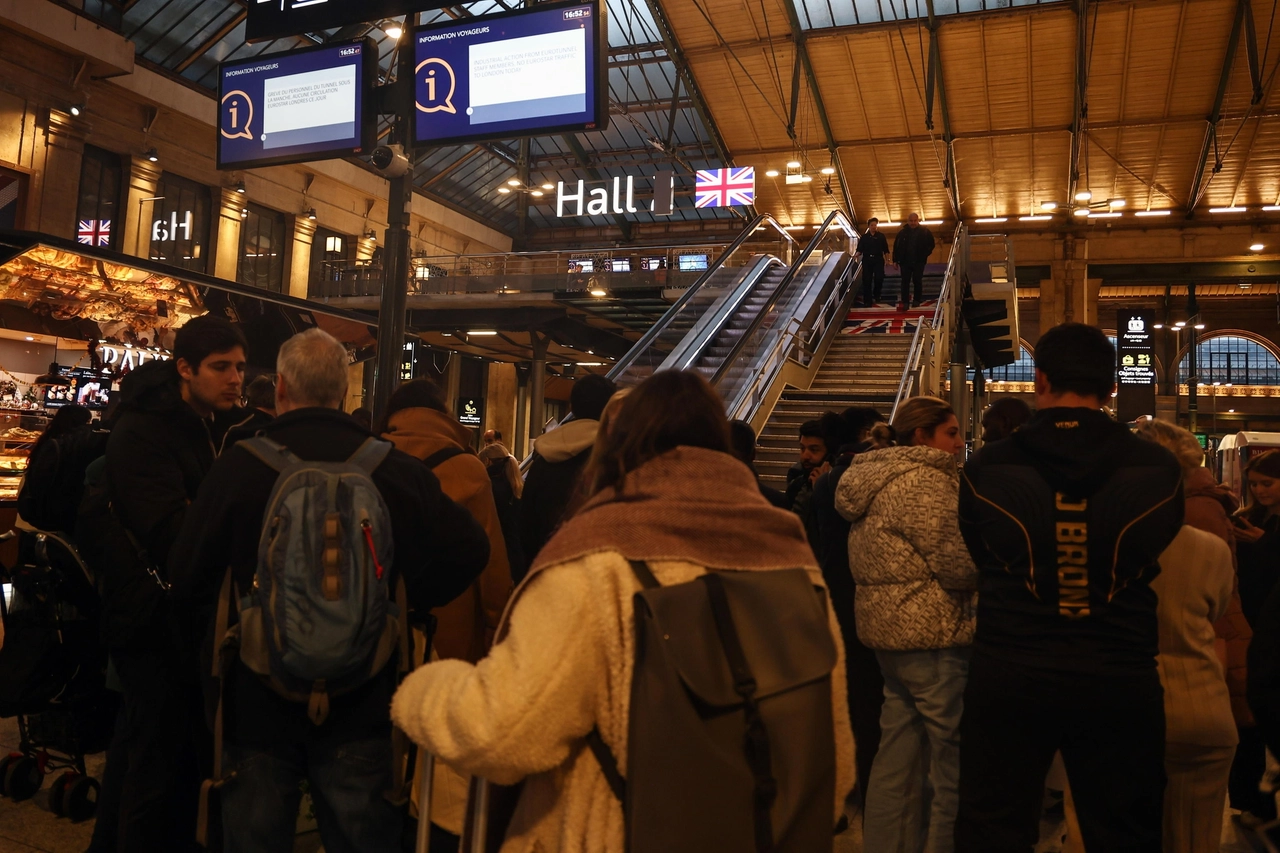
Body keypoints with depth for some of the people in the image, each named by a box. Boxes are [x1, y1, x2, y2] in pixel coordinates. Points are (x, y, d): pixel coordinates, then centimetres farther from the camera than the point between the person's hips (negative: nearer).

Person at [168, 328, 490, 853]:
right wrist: (409, 605, 5)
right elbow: (468, 549, -8)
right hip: (360, 705, 1)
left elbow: (188, 578, -6)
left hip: (257, 697, 0)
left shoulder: (239, 465, -11)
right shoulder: (395, 469, -9)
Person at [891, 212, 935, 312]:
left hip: (918, 262, -1)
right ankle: (905, 302, -3)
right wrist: (895, 260, 1)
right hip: (905, 261, 1)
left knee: (917, 281, 5)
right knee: (905, 282, -3)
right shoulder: (902, 233, 3)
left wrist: (925, 255, -4)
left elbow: (931, 244, 5)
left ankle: (917, 300, 17)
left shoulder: (925, 232, 0)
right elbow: (896, 247, 4)